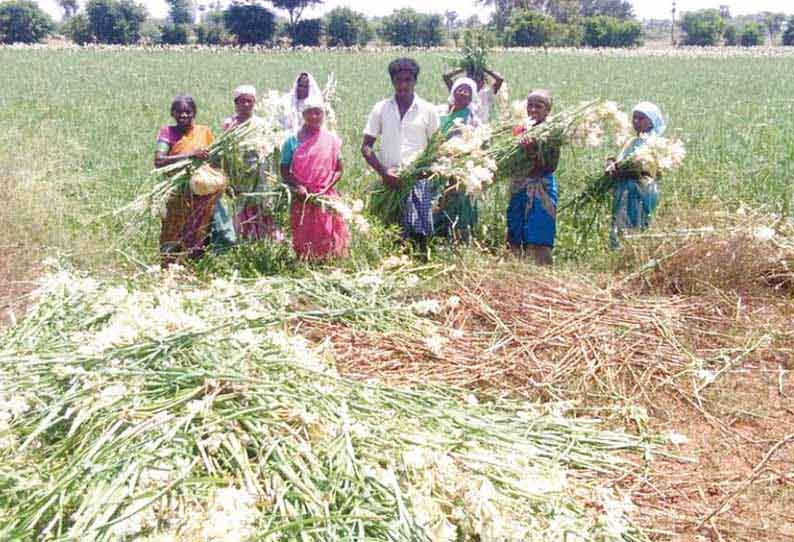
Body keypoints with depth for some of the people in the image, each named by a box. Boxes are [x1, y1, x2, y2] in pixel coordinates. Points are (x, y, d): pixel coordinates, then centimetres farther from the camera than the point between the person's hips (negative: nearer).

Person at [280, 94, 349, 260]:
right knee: (303, 241, 1)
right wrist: (297, 187, -14)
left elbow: (338, 170, 4)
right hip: (302, 199, -1)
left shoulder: (333, 140, 5)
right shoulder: (293, 140, 2)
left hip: (326, 198, 1)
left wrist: (326, 189, -10)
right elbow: (284, 171, 3)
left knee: (329, 242, 1)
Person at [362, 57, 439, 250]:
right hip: (389, 180, 1)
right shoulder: (381, 108, 6)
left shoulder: (427, 110, 4)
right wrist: (383, 172, -8)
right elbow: (366, 146, 7)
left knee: (421, 233, -8)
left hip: (419, 179, -1)